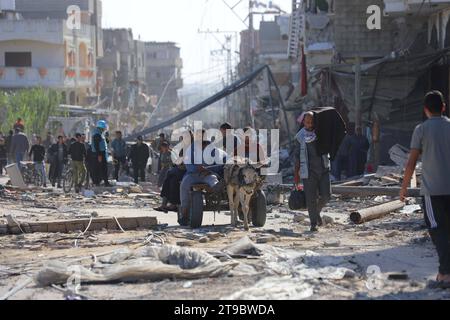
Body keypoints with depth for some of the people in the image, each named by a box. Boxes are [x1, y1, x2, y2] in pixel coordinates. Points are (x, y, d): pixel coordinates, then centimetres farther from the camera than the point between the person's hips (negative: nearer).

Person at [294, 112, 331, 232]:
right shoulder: (300, 136, 2)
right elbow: (297, 156, 5)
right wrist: (296, 174, 3)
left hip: (323, 169, 2)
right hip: (309, 171, -2)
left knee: (326, 195, -3)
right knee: (311, 198, -4)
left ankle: (317, 212, 26)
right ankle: (313, 223, 5)